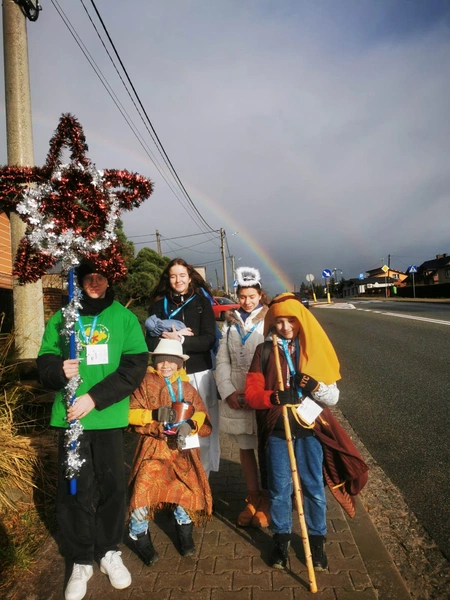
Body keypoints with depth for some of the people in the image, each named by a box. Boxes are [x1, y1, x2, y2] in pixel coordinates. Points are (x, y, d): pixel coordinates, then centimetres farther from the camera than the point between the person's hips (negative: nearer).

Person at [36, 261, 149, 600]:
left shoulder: (124, 317, 0)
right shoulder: (62, 318, 5)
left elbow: (135, 366, -7)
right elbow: (44, 363, 6)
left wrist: (95, 398, -15)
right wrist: (59, 370, -18)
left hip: (110, 416, 0)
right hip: (70, 416, 1)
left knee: (112, 484, 9)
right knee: (75, 488, 8)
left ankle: (110, 552, 33)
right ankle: (81, 561, 29)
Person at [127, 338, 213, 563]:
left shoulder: (187, 388, 8)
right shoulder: (146, 383, -1)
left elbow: (203, 417, 2)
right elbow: (131, 413, -6)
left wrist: (190, 424, -19)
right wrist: (154, 414, -22)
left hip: (181, 449, 3)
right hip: (153, 447, -2)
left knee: (189, 488, 2)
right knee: (144, 489, -13)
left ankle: (184, 528, 33)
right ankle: (139, 534, 16)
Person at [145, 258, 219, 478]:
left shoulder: (201, 302, 5)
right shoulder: (158, 304, 9)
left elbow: (209, 340, -4)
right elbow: (151, 342, 2)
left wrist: (180, 340, -13)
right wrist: (176, 335, -12)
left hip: (199, 374, 0)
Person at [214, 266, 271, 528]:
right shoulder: (230, 322, 11)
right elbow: (222, 360, 8)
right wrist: (228, 391, -4)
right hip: (236, 395, 4)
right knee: (245, 447, 13)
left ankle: (266, 500, 25)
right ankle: (252, 499, 29)